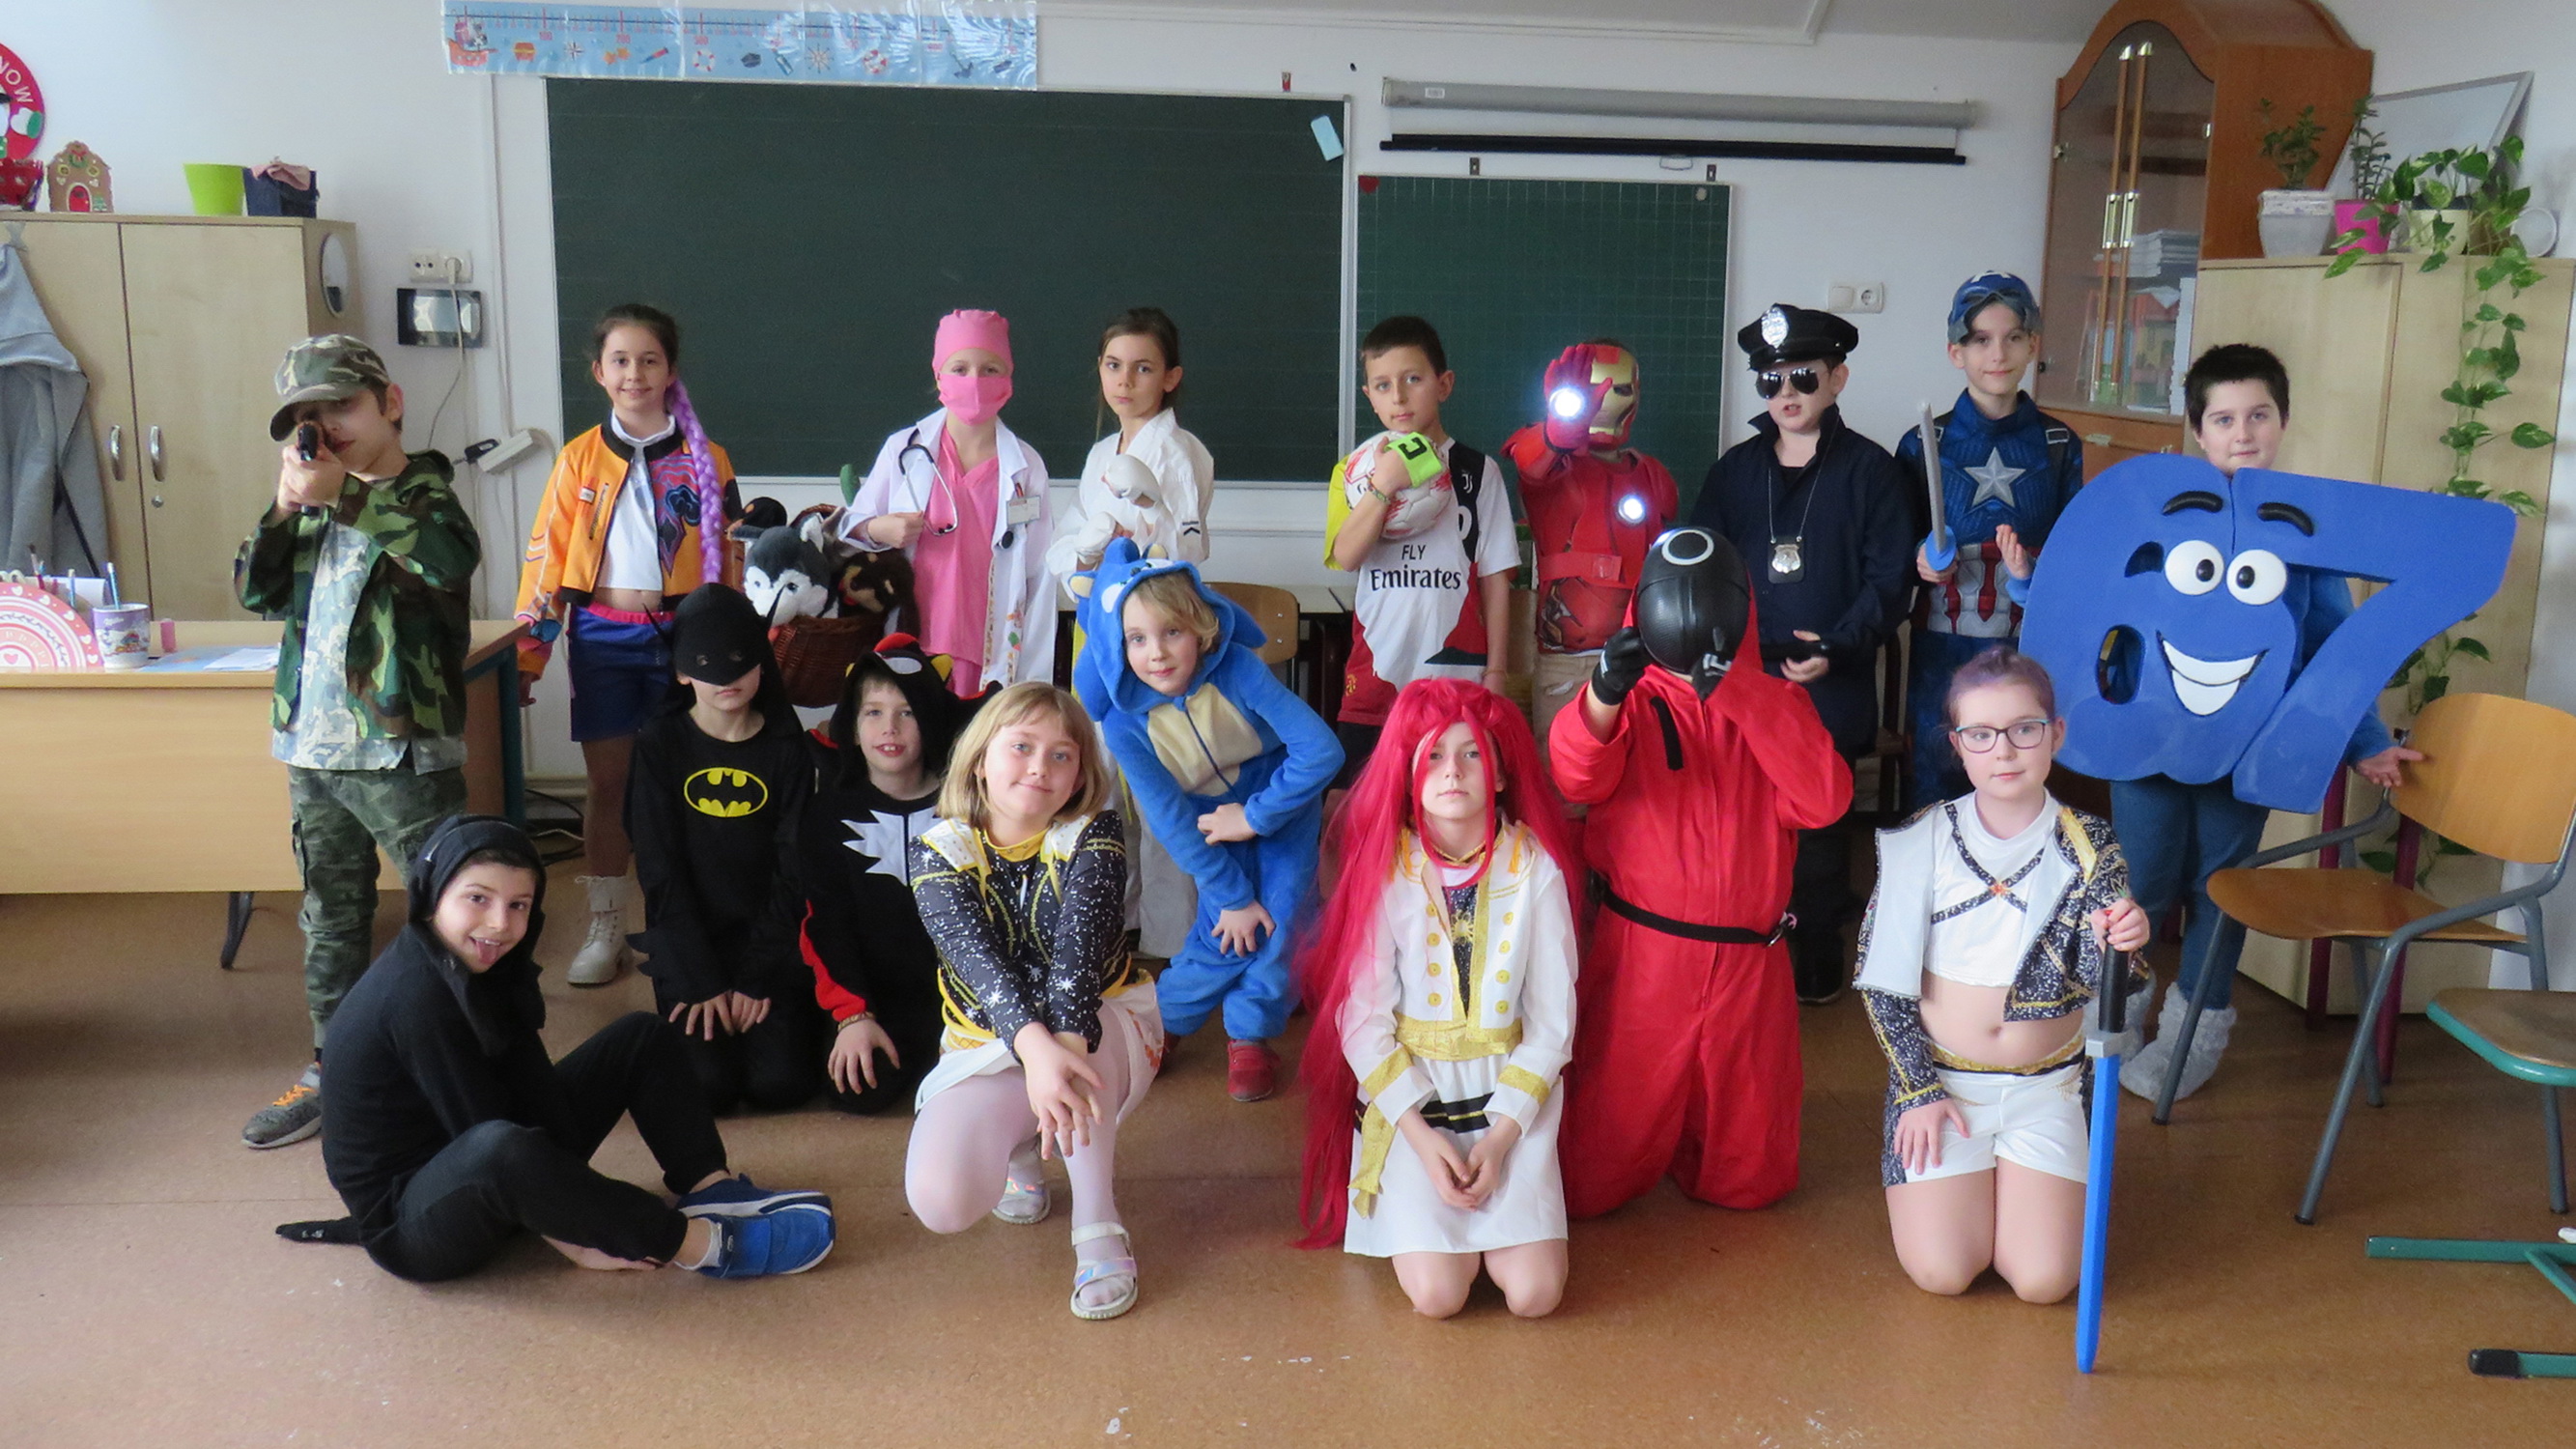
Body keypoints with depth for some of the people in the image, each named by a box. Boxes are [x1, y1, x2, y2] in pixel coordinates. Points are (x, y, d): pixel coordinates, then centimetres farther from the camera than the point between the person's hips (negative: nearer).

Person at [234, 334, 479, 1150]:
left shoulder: (423, 494, -8)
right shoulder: (319, 506, 12)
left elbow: (453, 557, -31)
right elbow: (256, 594, 4)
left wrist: (344, 495, -31)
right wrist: (285, 508, -10)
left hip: (405, 754, -7)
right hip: (314, 753, 7)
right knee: (330, 927, 17)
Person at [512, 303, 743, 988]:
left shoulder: (704, 461, 2)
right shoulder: (579, 459, 3)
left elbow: (732, 558, 5)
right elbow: (546, 556, 4)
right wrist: (527, 652, 2)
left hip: (682, 635, -1)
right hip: (604, 640, 1)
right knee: (607, 783, 5)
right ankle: (604, 929, 15)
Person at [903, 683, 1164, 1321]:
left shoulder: (1092, 835, -13)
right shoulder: (940, 851, -12)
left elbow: (1080, 942, -31)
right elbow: (975, 957, -30)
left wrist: (1068, 1038, -51)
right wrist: (1034, 1046, -49)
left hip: (1107, 1034, -1)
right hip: (988, 1052, 1)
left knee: (1067, 1023, -38)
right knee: (939, 1201, -24)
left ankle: (1099, 1231, -22)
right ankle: (1020, 1147, 13)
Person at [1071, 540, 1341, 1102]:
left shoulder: (1237, 670, -33)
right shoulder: (1124, 722, -25)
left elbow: (1321, 750, -33)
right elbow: (1172, 818, -17)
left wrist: (1256, 817, -26)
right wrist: (1231, 896, -14)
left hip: (1283, 797, -1)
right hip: (1211, 818, 1)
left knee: (1277, 914, -12)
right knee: (1228, 928, -10)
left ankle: (1251, 1036, 11)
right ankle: (1163, 1022, 16)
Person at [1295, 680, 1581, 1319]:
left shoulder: (1534, 868, -6)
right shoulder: (1387, 867, -7)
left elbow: (1553, 1021, -3)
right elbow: (1362, 1016, -7)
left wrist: (1501, 1135, -12)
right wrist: (1421, 1136, -15)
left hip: (1510, 1098, 1)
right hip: (1406, 1098, -1)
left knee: (1534, 1293, -13)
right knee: (1436, 1293, -16)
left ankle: (1488, 1201, 17)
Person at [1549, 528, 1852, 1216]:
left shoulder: (1775, 705, 5)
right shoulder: (1632, 700, -1)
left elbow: (1825, 800, -13)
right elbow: (1577, 777, -21)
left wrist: (1737, 692, -22)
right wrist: (1603, 695, -42)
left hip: (1749, 960, 2)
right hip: (1640, 955, -2)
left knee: (1751, 1178, 15)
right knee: (1593, 1184, 3)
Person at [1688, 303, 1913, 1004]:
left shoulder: (1869, 468, -2)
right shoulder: (1735, 469, 9)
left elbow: (1889, 579, -7)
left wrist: (1837, 647, -19)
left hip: (1831, 689, -3)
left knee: (1818, 837, 8)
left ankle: (1814, 970, 23)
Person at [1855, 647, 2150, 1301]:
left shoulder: (2089, 848, -5)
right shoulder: (1924, 840, -8)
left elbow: (2096, 985, -14)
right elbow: (1882, 981, -3)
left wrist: (2116, 949, -37)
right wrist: (1918, 1091, -8)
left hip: (2045, 1091, 1)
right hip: (1939, 1080, -1)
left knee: (2044, 1280, -12)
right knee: (1942, 1272, -14)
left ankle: (2012, 1174, 20)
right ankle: (1943, 1178, 19)